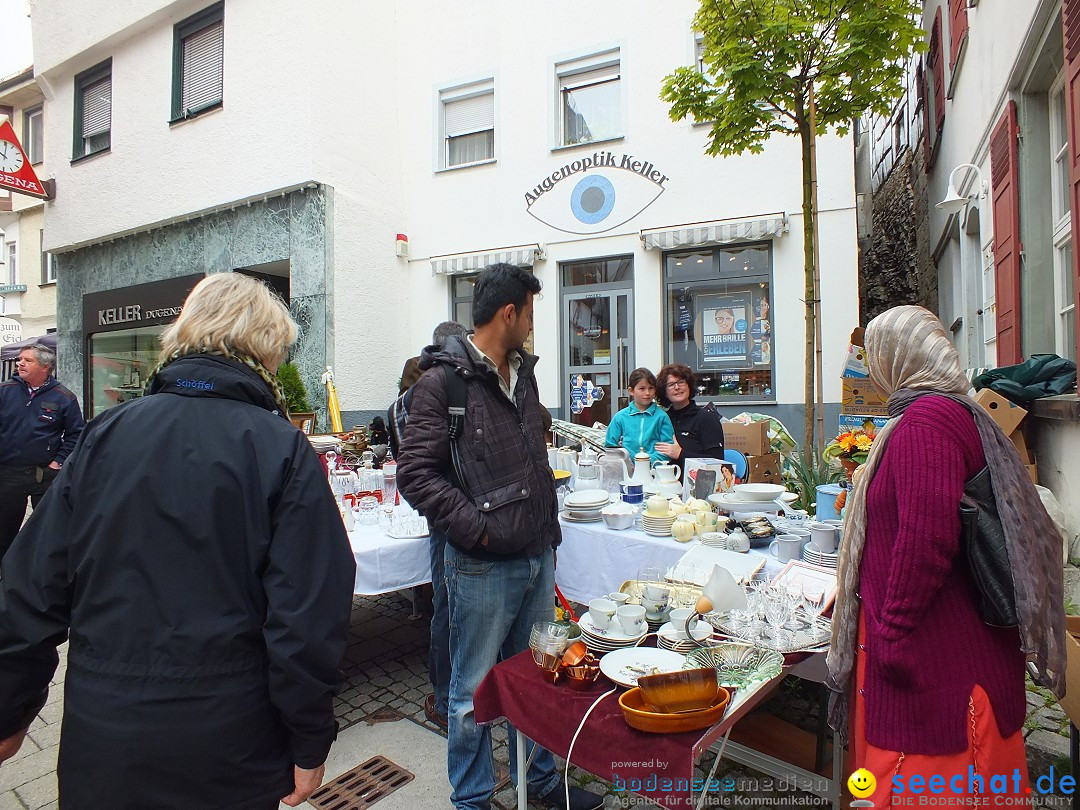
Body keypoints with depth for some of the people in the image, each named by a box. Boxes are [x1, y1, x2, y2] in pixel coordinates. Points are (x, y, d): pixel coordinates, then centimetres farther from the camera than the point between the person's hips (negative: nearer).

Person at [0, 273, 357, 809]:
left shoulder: (105, 434, -5)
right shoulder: (282, 450, -16)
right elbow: (307, 618, -17)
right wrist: (309, 744, -4)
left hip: (100, 729, 3)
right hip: (226, 742, -2)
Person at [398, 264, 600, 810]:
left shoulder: (523, 372, 10)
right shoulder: (443, 382, -13)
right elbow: (415, 473, -17)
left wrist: (549, 529, 15)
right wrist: (479, 529, -20)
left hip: (538, 558, 7)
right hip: (482, 566, -7)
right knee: (475, 692, 12)